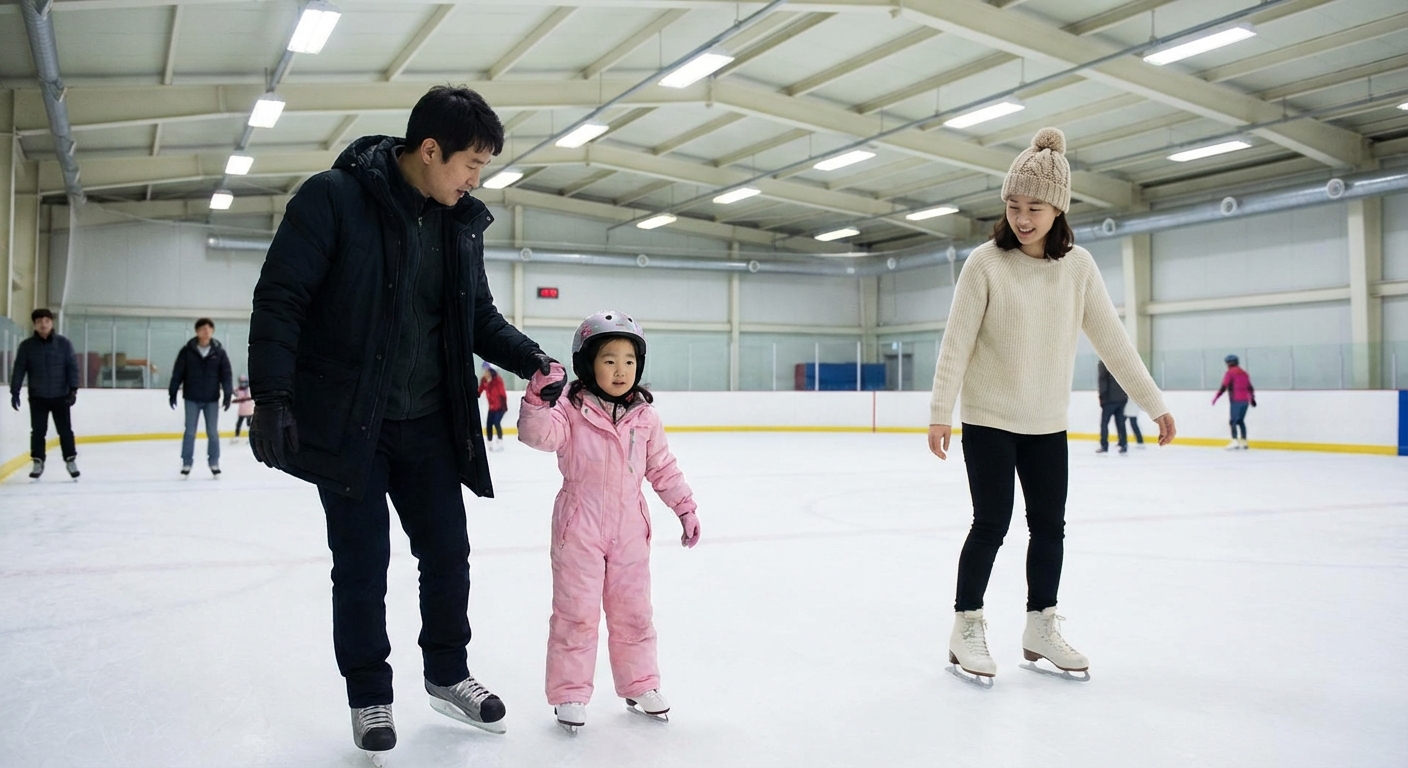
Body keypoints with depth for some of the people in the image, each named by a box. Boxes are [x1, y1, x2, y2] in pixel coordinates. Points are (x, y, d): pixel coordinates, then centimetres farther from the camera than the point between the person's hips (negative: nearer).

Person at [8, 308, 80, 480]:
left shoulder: (63, 343, -2)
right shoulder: (26, 346, -1)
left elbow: (72, 367, -2)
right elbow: (19, 369, -1)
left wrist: (73, 389, -10)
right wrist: (15, 391, -7)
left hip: (60, 396, -1)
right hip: (37, 397, 1)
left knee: (65, 430, 2)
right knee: (38, 431, 6)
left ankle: (71, 461, 12)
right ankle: (38, 463, 16)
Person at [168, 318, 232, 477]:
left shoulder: (219, 352, -2)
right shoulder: (187, 351, -4)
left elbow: (226, 374, -1)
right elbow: (178, 372, -1)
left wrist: (228, 394, -7)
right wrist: (172, 392, -3)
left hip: (212, 399, 1)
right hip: (192, 399, -1)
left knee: (213, 432, 6)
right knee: (190, 432, 3)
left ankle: (214, 463, 16)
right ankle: (186, 463, 11)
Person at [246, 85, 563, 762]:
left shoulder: (460, 222, 4)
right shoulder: (333, 198, -13)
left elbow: (479, 317, 13)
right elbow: (279, 299, -14)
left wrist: (530, 358, -2)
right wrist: (271, 394, -21)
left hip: (429, 425, 5)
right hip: (347, 425, -5)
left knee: (448, 553, 12)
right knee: (361, 565, 5)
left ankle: (447, 674, 33)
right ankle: (369, 697, 25)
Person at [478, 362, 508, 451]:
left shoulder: (497, 380, -18)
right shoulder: (483, 380, 2)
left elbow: (503, 393, -20)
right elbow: (480, 391, 9)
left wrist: (504, 405, -22)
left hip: (500, 406, -7)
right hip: (492, 406, 7)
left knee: (496, 423, -15)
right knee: (488, 424, 3)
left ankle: (501, 443, -6)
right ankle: (489, 443, 13)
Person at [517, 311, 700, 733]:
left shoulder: (643, 417, 2)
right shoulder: (572, 412, -9)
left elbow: (663, 467, 9)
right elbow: (537, 433, -25)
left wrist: (685, 506, 8)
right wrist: (538, 398, -40)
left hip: (629, 529, 4)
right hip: (579, 528, -4)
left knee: (633, 611, 14)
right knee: (576, 612, 3)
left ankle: (639, 684, 30)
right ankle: (569, 692, 17)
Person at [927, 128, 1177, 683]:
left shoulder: (1077, 265, -2)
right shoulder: (986, 262, -12)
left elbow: (1110, 338, 2)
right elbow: (956, 341, -13)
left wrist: (1153, 402, 2)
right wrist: (940, 412, -18)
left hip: (1048, 425, 4)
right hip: (989, 420, -4)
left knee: (1050, 525, 10)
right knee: (992, 524, -3)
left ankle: (1040, 628, 26)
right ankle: (966, 627, 13)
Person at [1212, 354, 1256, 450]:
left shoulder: (1230, 372, -4)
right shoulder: (1244, 372, 17)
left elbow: (1224, 387, -10)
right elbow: (1249, 387, 20)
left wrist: (1215, 398, -6)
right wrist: (1252, 398, 28)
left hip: (1236, 401, -7)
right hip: (1245, 400, 7)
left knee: (1233, 421, -7)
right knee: (1241, 421, 14)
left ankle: (1235, 442, -17)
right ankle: (1243, 442, 12)